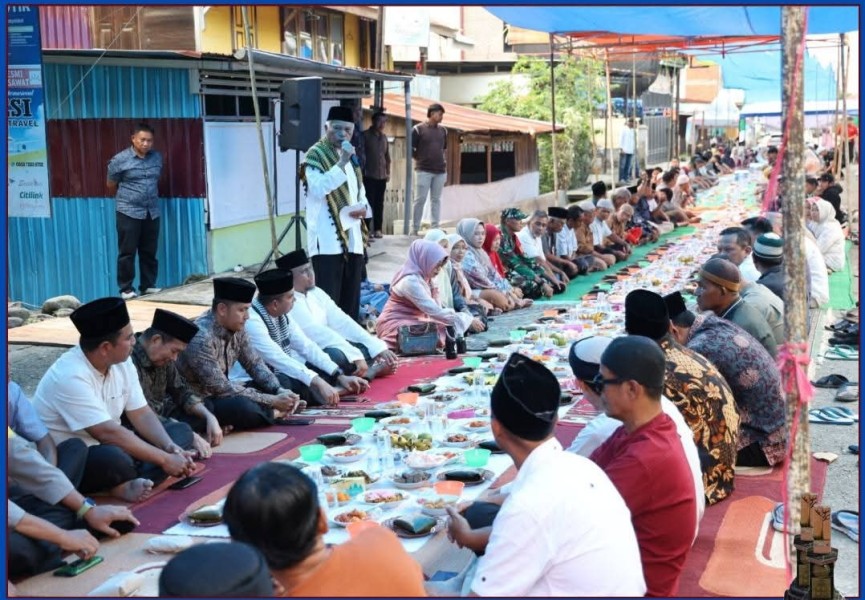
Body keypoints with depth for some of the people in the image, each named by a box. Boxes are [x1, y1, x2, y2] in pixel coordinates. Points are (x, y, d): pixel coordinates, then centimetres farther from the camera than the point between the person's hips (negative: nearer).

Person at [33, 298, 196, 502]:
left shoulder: (122, 363, -1)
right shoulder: (71, 376, -26)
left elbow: (142, 415, 1)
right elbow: (108, 433, -31)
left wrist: (172, 448, -17)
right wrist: (164, 459, -28)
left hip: (107, 447, 9)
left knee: (181, 432, 0)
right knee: (114, 458, -41)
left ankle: (127, 484, -21)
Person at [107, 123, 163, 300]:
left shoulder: (157, 157, 6)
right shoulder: (119, 160, -7)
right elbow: (111, 186, 4)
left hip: (152, 212, 4)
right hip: (128, 212, -4)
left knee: (149, 252, 10)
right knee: (127, 252, 0)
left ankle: (148, 285, 20)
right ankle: (126, 289, 6)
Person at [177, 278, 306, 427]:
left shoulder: (236, 328, -4)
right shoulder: (201, 338, -28)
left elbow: (255, 364, 6)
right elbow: (222, 388, -27)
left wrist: (280, 391, -12)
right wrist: (273, 401, -24)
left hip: (218, 395, 8)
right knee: (243, 406, -31)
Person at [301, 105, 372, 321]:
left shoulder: (351, 157, 17)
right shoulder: (315, 155, -6)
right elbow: (319, 189, -21)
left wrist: (363, 207, 2)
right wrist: (341, 163, -24)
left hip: (352, 238, 8)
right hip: (328, 240, -7)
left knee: (351, 298, 11)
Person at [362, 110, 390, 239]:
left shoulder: (384, 137, 14)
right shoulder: (366, 135, -3)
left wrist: (388, 172, 14)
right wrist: (362, 171, -11)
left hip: (382, 176, 5)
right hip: (369, 175, -5)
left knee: (379, 204, 7)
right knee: (369, 203, -7)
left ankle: (377, 229, 13)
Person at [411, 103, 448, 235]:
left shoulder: (443, 130, 11)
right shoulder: (418, 129, -4)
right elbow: (410, 148, -1)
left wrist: (445, 166, 15)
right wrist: (420, 160, 0)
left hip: (440, 171, 5)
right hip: (424, 170, -5)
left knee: (436, 199, 8)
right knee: (420, 199, -3)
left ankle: (435, 227, 13)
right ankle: (415, 228, 3)